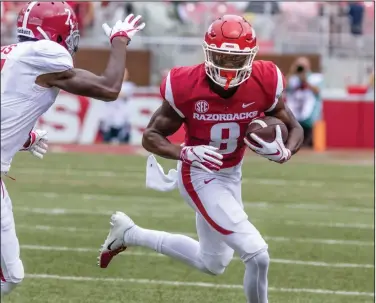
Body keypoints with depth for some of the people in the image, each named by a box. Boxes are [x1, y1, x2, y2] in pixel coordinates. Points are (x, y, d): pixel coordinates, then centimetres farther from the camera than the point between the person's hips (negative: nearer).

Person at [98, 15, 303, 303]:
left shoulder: (264, 83, -16)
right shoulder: (186, 87, -24)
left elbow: (294, 128, -3)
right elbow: (151, 136, -13)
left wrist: (284, 152, -26)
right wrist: (185, 153, -32)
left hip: (232, 176, 6)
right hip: (200, 175, -6)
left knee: (212, 264, 24)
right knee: (257, 254, -18)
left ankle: (129, 233, 38)